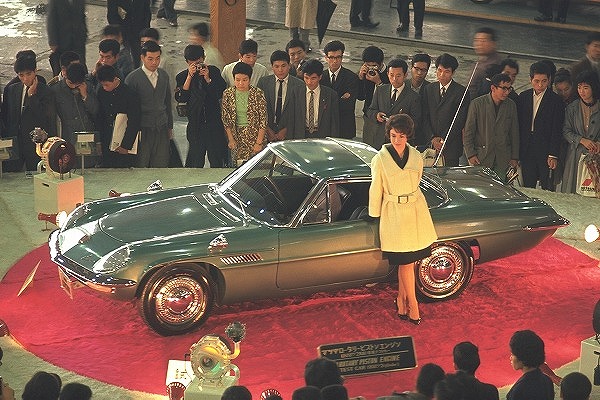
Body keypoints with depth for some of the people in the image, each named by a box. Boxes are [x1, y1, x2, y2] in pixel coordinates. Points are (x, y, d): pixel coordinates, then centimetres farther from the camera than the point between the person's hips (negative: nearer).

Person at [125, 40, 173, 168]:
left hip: (162, 129, 4)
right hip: (142, 130, -4)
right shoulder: (132, 78, -6)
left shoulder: (164, 75, 10)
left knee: (161, 167, 3)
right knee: (140, 168, -2)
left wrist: (170, 127, 19)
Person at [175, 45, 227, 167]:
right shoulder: (182, 76, 3)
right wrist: (190, 76, -14)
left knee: (217, 161, 2)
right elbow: (180, 98, -11)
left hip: (214, 123, 0)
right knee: (196, 160, 5)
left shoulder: (213, 71, 4)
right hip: (195, 125, 0)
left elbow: (222, 93, -1)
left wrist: (208, 78, -12)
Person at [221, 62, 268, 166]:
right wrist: (231, 139, -1)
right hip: (236, 136, 2)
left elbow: (263, 120, -6)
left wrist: (259, 143, -11)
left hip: (254, 135, -2)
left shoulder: (258, 94, -7)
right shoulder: (228, 94, 0)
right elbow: (225, 119, 5)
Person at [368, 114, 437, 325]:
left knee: (408, 261, 7)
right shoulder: (380, 159, -9)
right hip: (394, 214, -3)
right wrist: (374, 215, 5)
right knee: (406, 262, -1)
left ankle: (401, 299, 23)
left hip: (416, 211, 3)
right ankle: (412, 304, 9)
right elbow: (376, 190, -1)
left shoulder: (416, 157, 1)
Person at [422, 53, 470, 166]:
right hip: (430, 143, 3)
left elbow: (460, 121, -7)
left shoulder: (461, 92, -3)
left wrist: (444, 140, -10)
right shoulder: (428, 89, 11)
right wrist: (432, 138, -4)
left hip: (451, 144, -3)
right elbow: (425, 117, 8)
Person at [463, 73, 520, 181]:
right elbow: (468, 132, -2)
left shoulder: (511, 105, 6)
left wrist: (514, 157, 9)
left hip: (503, 158, 3)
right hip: (481, 156, -3)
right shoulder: (477, 104, -4)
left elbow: (514, 133, 11)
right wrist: (470, 154, -7)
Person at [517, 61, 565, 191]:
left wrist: (553, 155, -12)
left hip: (545, 152, -4)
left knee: (547, 190, -2)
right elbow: (518, 125, 9)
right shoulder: (523, 97, 8)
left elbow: (557, 131, -7)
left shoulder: (556, 100, -5)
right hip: (526, 153, 4)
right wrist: (516, 152, 5)